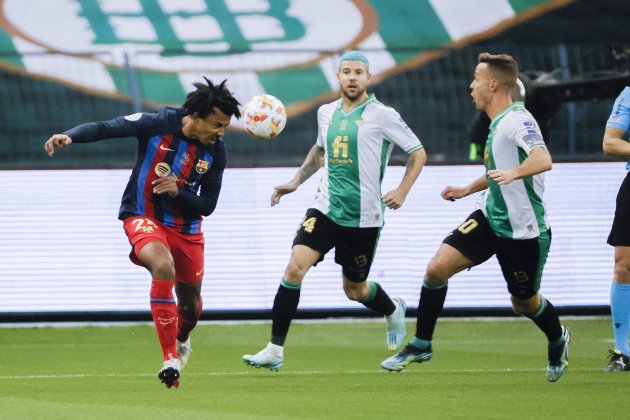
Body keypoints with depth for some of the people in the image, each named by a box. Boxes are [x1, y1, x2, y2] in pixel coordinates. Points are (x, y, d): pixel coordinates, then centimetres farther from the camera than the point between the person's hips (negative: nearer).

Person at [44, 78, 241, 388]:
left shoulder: (215, 151, -9)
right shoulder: (158, 124, -19)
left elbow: (207, 206, -4)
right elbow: (105, 128, -19)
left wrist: (178, 191, -23)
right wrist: (69, 136, -37)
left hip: (186, 226, 4)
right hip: (143, 217, -4)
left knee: (190, 303, 14)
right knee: (164, 267, -34)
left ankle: (182, 340, 54)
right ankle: (170, 360, -32)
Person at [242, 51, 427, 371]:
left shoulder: (382, 116, -8)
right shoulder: (326, 113, 8)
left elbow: (418, 153, -2)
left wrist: (402, 191, -14)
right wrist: (295, 181, 17)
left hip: (363, 218, -3)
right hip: (325, 210, 3)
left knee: (354, 290, 10)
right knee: (295, 268, -17)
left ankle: (393, 311, 46)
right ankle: (275, 351, -14)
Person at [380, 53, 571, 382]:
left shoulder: (518, 120, -20)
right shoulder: (498, 123, 9)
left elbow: (543, 160, -37)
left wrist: (514, 173, -53)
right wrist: (467, 190, 27)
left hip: (523, 230, -7)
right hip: (490, 217, 8)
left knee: (524, 303, 10)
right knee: (438, 268, -10)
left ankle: (558, 340, 43)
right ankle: (421, 345, 3)